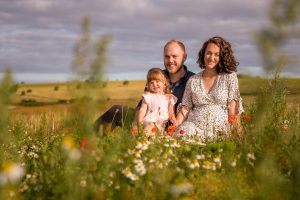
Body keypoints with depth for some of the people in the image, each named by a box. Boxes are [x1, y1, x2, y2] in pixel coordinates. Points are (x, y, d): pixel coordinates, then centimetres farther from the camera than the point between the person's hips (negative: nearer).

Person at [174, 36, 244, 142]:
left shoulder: (230, 77, 8)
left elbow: (233, 105, 2)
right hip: (194, 125, 2)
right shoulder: (193, 80, 16)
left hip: (219, 130, -2)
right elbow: (185, 109, 13)